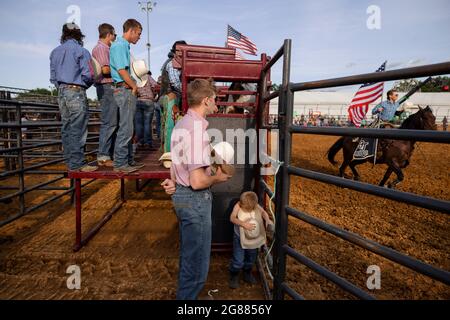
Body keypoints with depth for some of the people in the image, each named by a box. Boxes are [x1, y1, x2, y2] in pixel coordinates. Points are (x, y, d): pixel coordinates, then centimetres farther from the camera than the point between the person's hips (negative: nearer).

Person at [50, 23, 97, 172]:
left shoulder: (55, 52, 16)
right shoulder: (81, 51, -5)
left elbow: (53, 76, 15)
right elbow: (87, 75, -11)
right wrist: (85, 85, 8)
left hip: (61, 92, 7)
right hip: (76, 92, -7)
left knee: (66, 128, 8)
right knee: (78, 129, -7)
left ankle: (70, 161, 13)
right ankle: (77, 163, -7)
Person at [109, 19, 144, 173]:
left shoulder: (124, 46, 21)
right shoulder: (119, 45, -10)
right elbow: (122, 70, -18)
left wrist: (133, 87, 13)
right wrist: (134, 86, -7)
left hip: (128, 90, 11)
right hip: (125, 89, -11)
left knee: (128, 128, 12)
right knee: (126, 128, -10)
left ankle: (128, 160, 20)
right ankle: (120, 163, -4)